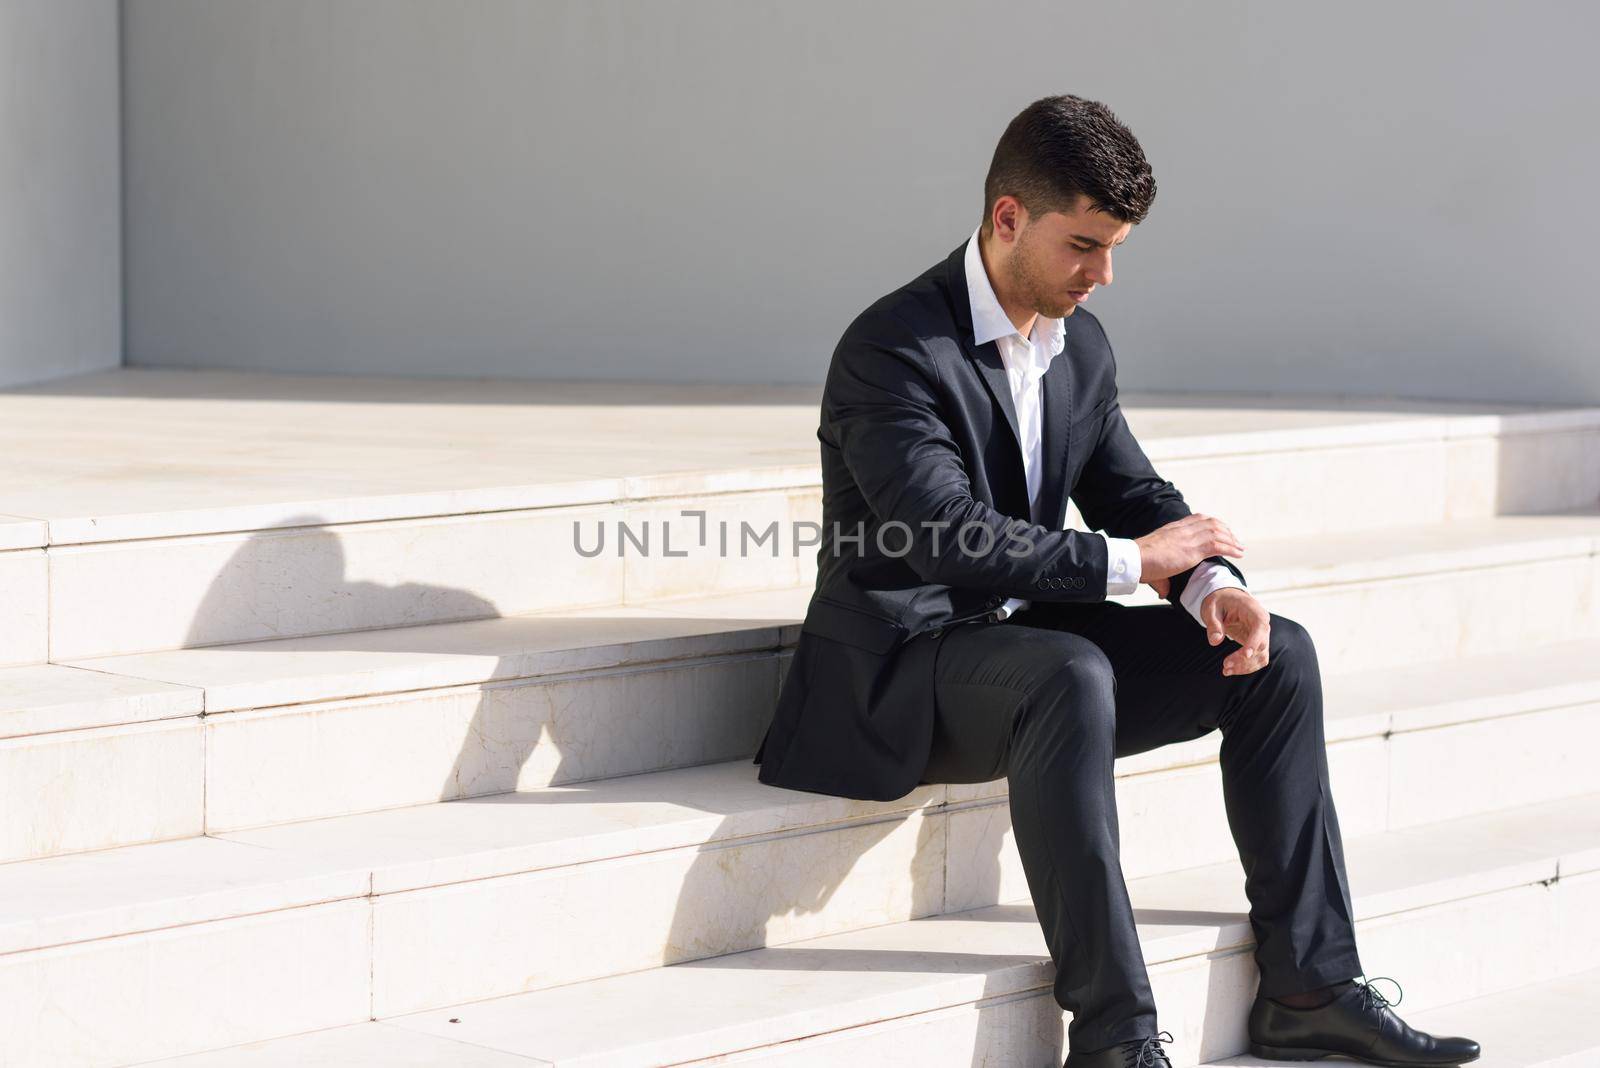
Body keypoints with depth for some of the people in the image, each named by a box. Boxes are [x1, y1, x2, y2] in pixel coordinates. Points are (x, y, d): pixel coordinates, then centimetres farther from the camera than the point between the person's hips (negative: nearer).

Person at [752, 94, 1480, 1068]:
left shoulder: (1082, 346, 9)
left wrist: (1211, 583, -12)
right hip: (902, 671, -8)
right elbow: (947, 540, -28)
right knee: (1069, 676, -39)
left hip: (1032, 643, 9)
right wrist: (1130, 561, -23)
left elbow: (1132, 493, 11)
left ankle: (1310, 987, -3)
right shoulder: (894, 350, -18)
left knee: (1277, 653, -3)